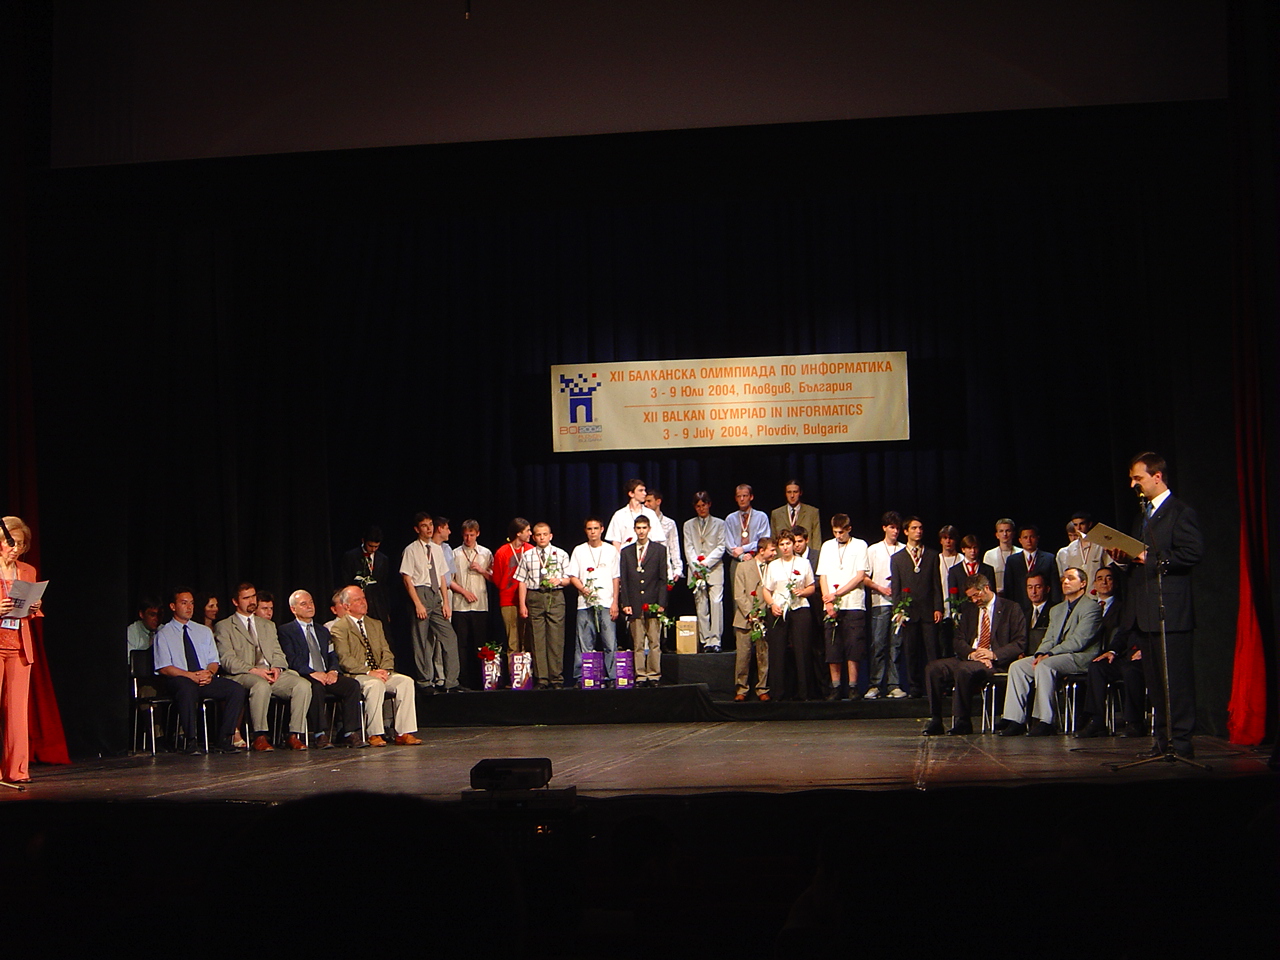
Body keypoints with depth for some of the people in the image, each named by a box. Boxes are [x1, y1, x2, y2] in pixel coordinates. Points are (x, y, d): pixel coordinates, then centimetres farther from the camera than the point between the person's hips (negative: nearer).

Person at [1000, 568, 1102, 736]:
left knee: (1044, 666, -34)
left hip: (1081, 657, -8)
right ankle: (1015, 721, -16)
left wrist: (1050, 654, -19)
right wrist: (1040, 654, -6)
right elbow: (1049, 639, 17)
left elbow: (1078, 641, -14)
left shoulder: (1091, 607, -3)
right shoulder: (1056, 610, 24)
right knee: (1017, 666, -11)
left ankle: (1044, 721, -33)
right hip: (1054, 656, 8)